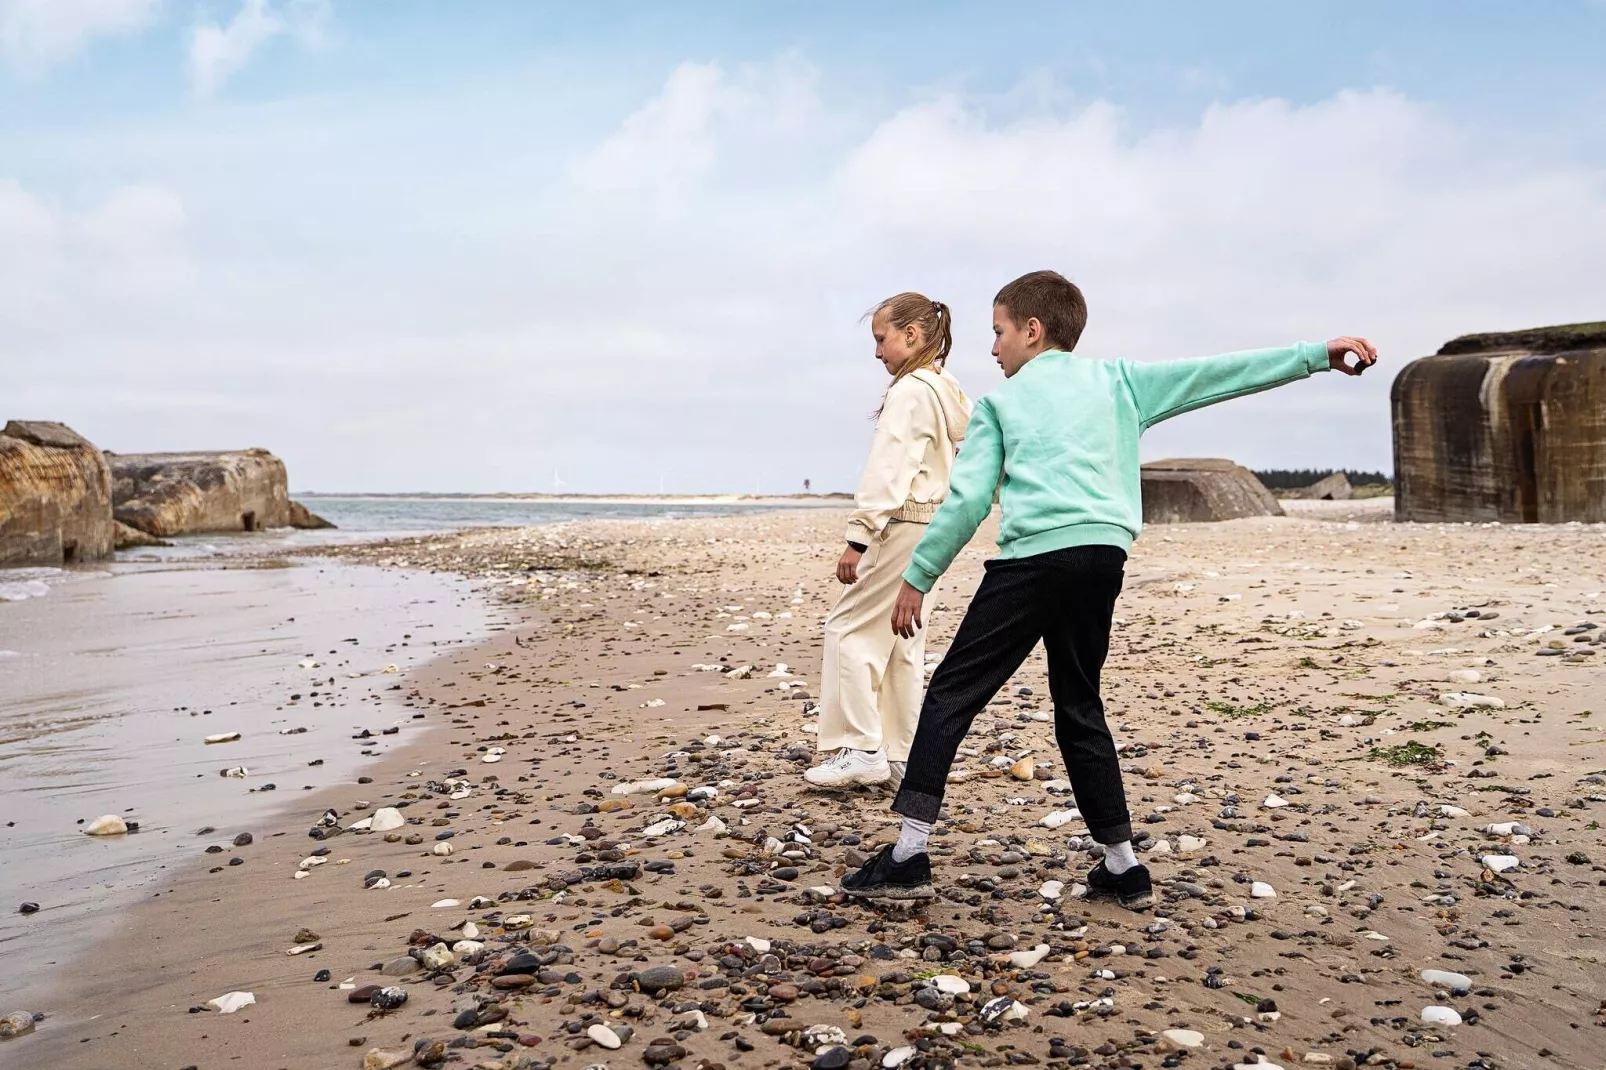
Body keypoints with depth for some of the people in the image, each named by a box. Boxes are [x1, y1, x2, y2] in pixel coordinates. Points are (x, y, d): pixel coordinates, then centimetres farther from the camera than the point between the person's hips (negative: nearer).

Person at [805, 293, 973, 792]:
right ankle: (900, 756, 15)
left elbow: (888, 469, -21)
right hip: (933, 527, 10)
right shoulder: (951, 391, 15)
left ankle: (860, 748, -6)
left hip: (902, 525, -10)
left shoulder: (910, 391, -14)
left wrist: (858, 537, -23)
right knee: (903, 638, 12)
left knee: (849, 628, -5)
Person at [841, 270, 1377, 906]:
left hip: (1035, 557, -4)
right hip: (1105, 556, 5)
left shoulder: (999, 402, 12)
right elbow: (1216, 373, 17)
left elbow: (967, 500, 5)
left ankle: (909, 856, -3)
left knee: (951, 694, 2)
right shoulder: (1118, 382, 20)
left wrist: (917, 577, 10)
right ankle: (1122, 867, 20)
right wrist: (1318, 353, 22)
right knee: (1079, 707, 18)